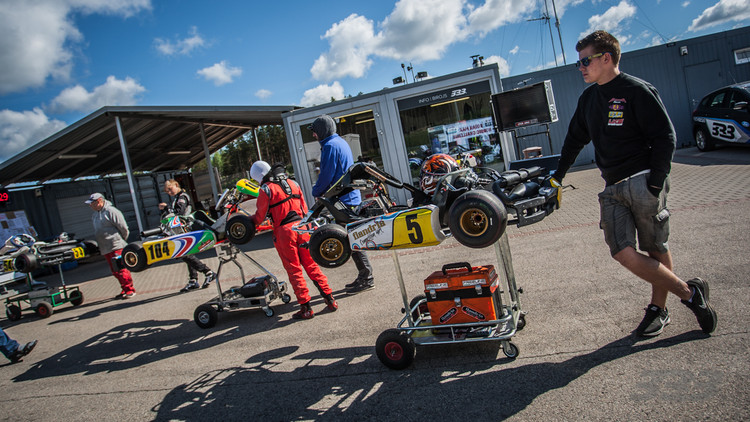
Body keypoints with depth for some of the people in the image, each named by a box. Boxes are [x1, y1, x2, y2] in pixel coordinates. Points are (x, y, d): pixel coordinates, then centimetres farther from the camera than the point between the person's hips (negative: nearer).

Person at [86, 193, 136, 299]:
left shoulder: (111, 211, -12)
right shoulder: (95, 215, 16)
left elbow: (123, 227, -12)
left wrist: (122, 240, -1)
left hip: (116, 246, -9)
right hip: (105, 249, 9)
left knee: (121, 269, -9)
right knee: (115, 271, 10)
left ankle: (130, 289, -2)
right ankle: (125, 290, 18)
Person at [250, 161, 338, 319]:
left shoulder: (266, 189, -5)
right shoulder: (292, 183, 13)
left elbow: (260, 216, 2)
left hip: (284, 231, -5)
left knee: (294, 270, 3)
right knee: (311, 265, 11)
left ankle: (306, 308, 7)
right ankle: (330, 300, 11)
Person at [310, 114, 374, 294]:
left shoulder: (330, 146, -14)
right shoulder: (341, 142, 17)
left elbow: (326, 175, -17)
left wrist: (316, 192, 0)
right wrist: (321, 191, 16)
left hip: (344, 200, -10)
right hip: (352, 196, 10)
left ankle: (366, 278, 3)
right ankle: (364, 276, 21)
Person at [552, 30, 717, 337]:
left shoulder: (636, 90, -6)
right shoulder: (588, 98, 15)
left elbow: (665, 137, -9)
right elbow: (575, 139, 25)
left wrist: (655, 185, -15)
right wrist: (558, 175, 23)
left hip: (643, 182, -5)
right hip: (612, 188, 6)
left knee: (655, 250, 3)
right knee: (623, 253, -6)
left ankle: (658, 308, 20)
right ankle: (689, 293, 10)